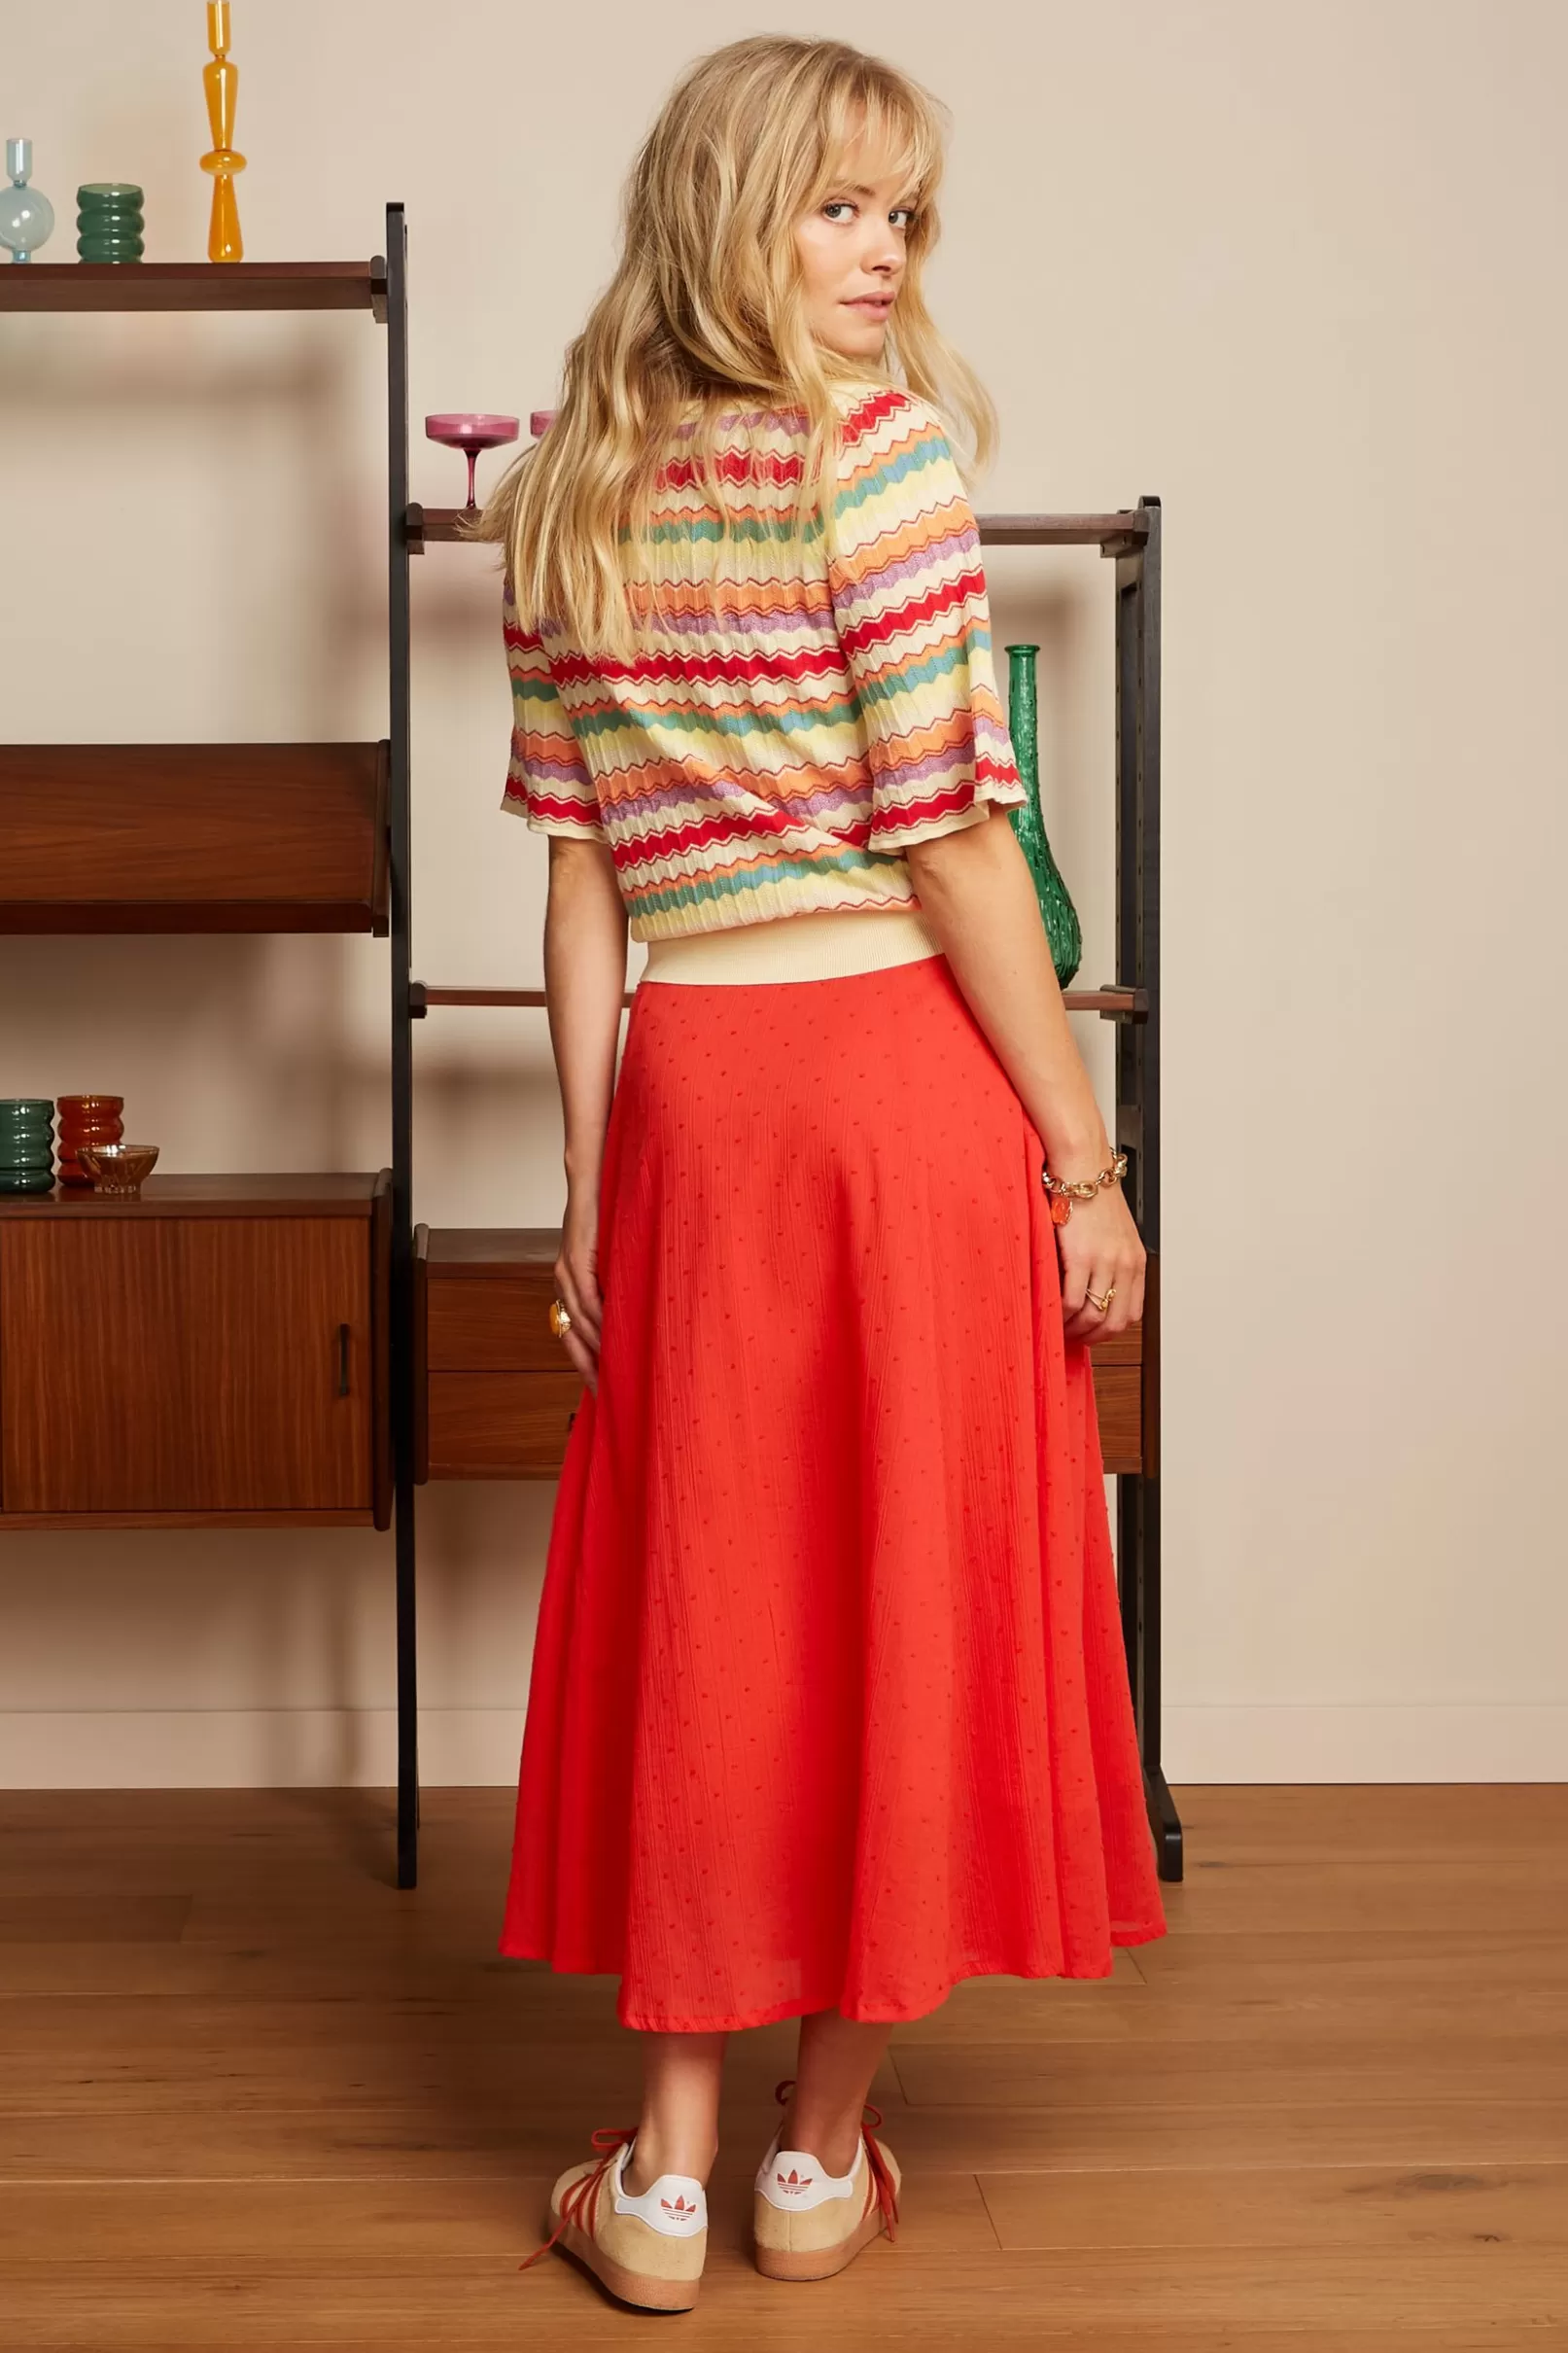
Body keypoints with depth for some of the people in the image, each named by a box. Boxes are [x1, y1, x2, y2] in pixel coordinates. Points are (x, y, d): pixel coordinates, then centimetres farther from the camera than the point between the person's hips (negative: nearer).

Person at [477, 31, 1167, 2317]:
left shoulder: (571, 499, 7)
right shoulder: (883, 443, -9)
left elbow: (577, 879, 7)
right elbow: (953, 840, -13)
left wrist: (590, 1187, 10)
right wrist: (1085, 1163, -7)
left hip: (685, 1093, 5)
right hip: (905, 1076, -4)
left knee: (699, 1604, 11)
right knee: (900, 1596, 8)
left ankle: (665, 2170, 19)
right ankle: (824, 2147, 22)